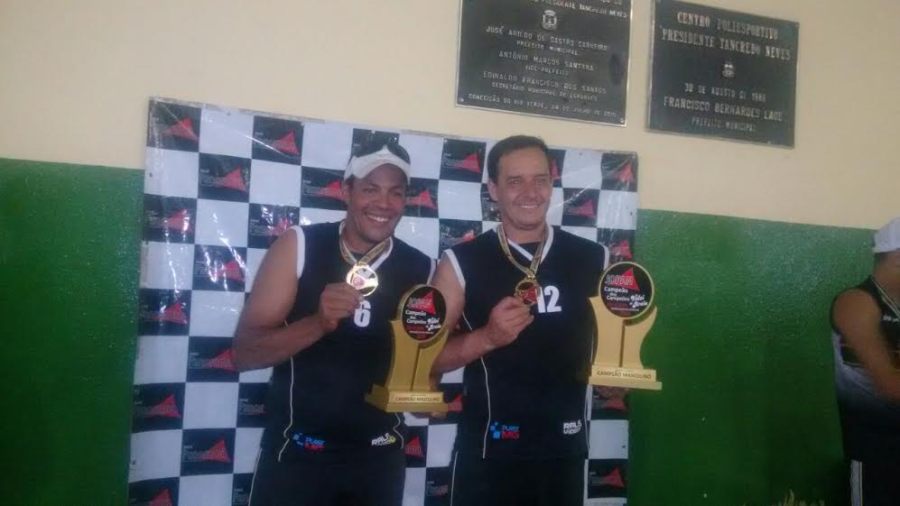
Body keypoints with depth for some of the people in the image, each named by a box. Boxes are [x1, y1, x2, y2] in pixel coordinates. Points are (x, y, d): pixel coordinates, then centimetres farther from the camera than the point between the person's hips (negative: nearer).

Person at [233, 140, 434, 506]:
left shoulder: (422, 269, -4)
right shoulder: (299, 246, -10)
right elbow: (244, 352, -13)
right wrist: (319, 323, -28)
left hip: (379, 458, 2)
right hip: (296, 453, -2)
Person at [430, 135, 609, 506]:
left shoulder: (592, 259, 1)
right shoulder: (462, 263, -6)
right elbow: (428, 357, -6)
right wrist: (486, 338, -22)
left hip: (565, 449, 3)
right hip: (487, 451, -2)